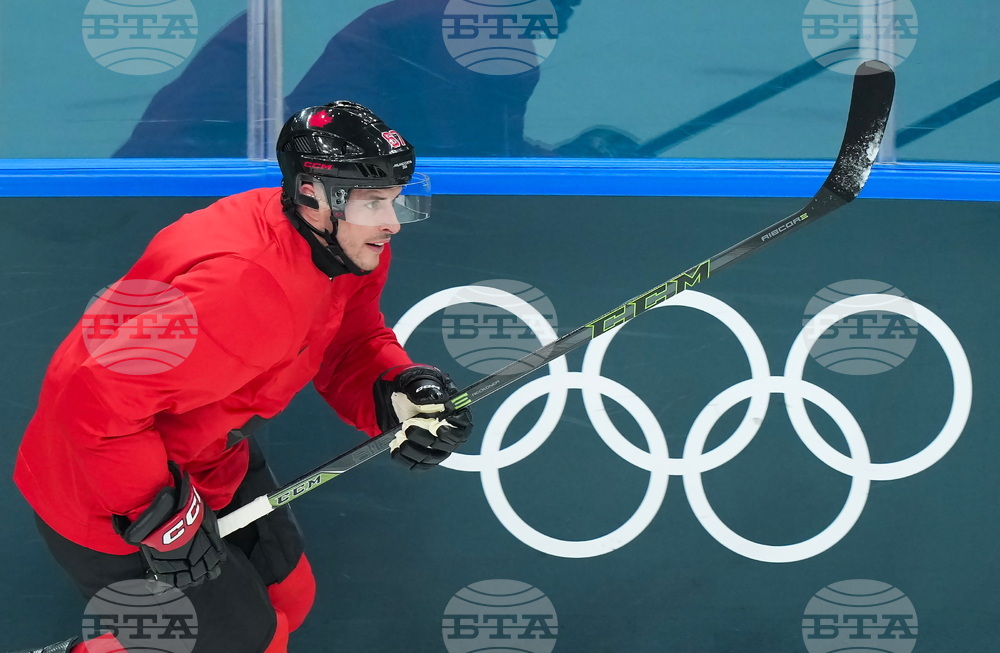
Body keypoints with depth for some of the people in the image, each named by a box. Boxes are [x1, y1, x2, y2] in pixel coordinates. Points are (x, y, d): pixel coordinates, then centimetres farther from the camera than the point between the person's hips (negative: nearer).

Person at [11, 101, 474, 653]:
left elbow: (350, 343, 4)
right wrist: (164, 517, -31)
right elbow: (96, 401, -39)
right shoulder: (245, 286, -38)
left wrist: (394, 392, -18)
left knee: (287, 597, 20)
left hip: (209, 462, 9)